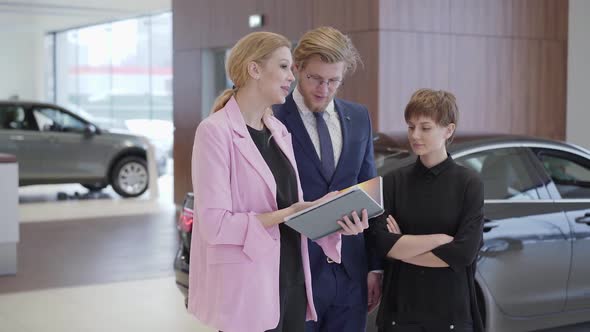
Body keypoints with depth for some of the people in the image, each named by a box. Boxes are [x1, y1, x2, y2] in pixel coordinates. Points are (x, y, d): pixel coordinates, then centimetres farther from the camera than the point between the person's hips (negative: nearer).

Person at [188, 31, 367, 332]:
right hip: (247, 287, -7)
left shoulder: (279, 131, 12)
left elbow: (291, 206, 13)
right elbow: (214, 223, -18)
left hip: (291, 280, 7)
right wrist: (284, 215, -21)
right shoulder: (216, 131, -12)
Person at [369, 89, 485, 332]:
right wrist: (439, 238, -14)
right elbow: (381, 243, -9)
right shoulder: (393, 182, 2)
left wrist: (401, 247, -8)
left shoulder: (468, 183, -4)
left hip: (451, 312, -1)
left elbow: (464, 253, -13)